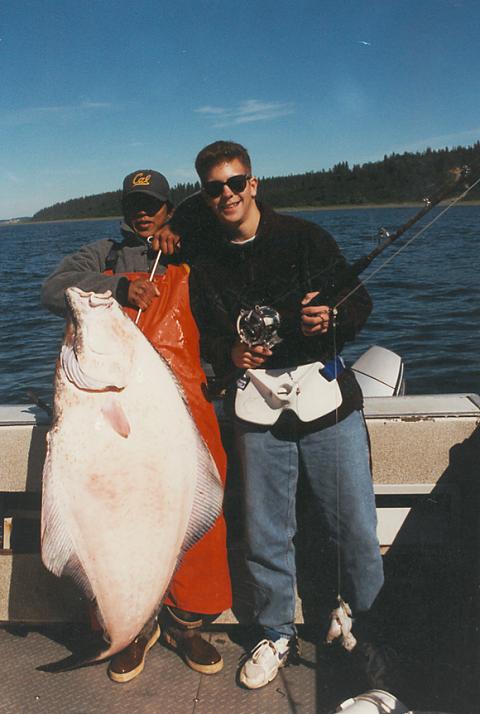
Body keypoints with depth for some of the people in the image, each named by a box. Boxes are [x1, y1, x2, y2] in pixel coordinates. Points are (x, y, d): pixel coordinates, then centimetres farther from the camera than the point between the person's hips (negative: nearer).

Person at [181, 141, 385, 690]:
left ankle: (369, 624, 28)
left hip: (324, 392, -2)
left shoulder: (304, 237, 3)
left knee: (355, 527, 2)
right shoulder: (205, 265, 11)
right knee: (264, 534, 9)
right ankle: (277, 636, 31)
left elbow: (360, 303, 5)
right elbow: (206, 335, 16)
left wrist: (330, 318, -16)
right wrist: (230, 353, -6)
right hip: (257, 405, 2)